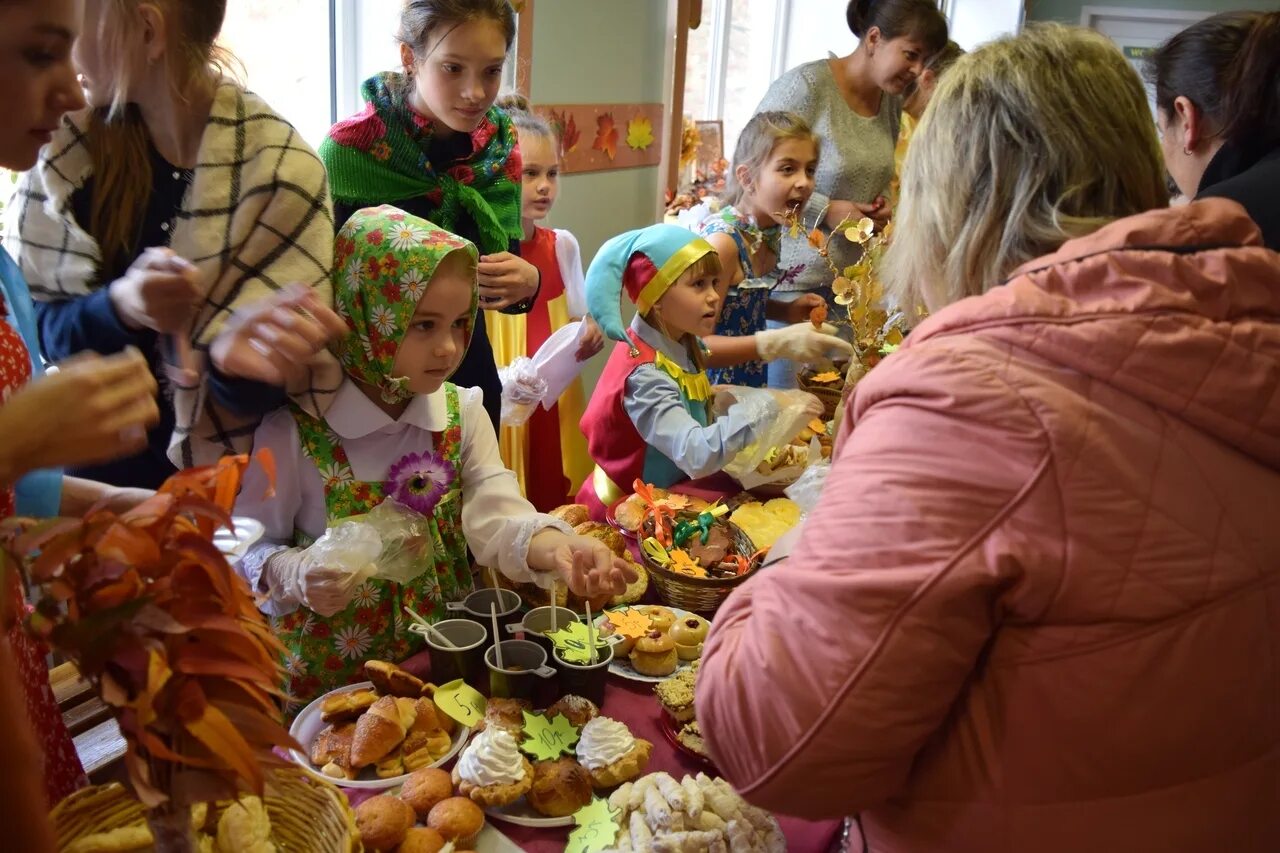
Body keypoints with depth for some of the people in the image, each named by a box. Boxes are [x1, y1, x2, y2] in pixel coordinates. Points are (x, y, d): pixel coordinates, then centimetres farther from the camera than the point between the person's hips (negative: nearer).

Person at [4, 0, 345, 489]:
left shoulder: (281, 171, -12)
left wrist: (234, 355, -31)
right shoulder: (68, 144, -2)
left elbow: (275, 368, -10)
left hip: (214, 479, -1)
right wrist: (118, 306, -20)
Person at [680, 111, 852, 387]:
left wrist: (788, 311, 3)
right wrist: (779, 343, -29)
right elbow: (696, 346, -22)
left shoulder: (769, 232, 2)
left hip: (751, 386, 8)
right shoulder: (723, 240, -20)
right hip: (713, 394, -8)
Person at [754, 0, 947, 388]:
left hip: (853, 280, 7)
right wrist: (826, 211, -18)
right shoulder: (805, 85, -16)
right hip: (791, 280, -6)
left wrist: (879, 205, 0)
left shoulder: (892, 99, 7)